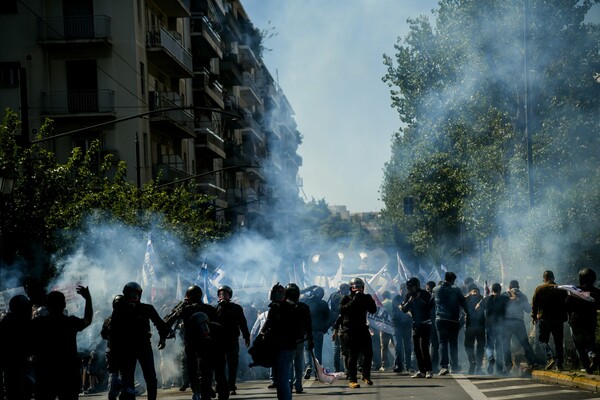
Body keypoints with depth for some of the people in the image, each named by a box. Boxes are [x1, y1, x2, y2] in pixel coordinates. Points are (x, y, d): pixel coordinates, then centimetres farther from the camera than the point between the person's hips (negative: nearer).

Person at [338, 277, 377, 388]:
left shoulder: (364, 299, 12)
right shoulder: (346, 299, 1)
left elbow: (373, 310, 2)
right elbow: (342, 310, -17)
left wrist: (369, 300, -12)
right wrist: (354, 301, -22)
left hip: (362, 329, 5)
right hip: (349, 330, -5)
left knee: (368, 353, 2)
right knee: (353, 355, -9)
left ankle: (366, 376, 21)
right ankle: (352, 380, -7)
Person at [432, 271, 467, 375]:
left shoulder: (436, 290, 5)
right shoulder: (456, 290, -2)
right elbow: (463, 303, 0)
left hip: (440, 320, 0)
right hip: (453, 320, 0)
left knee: (443, 343, -3)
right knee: (453, 343, 11)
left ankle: (444, 366, -19)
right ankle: (454, 366, 17)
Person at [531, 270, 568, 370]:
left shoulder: (539, 289, -1)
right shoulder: (561, 289, 5)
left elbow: (534, 304, -1)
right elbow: (566, 305, 8)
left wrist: (534, 317, 9)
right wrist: (564, 318, 17)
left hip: (544, 318, -2)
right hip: (558, 319, 2)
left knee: (543, 339, 5)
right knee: (558, 342, 8)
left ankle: (550, 358, -17)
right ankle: (559, 364, 4)